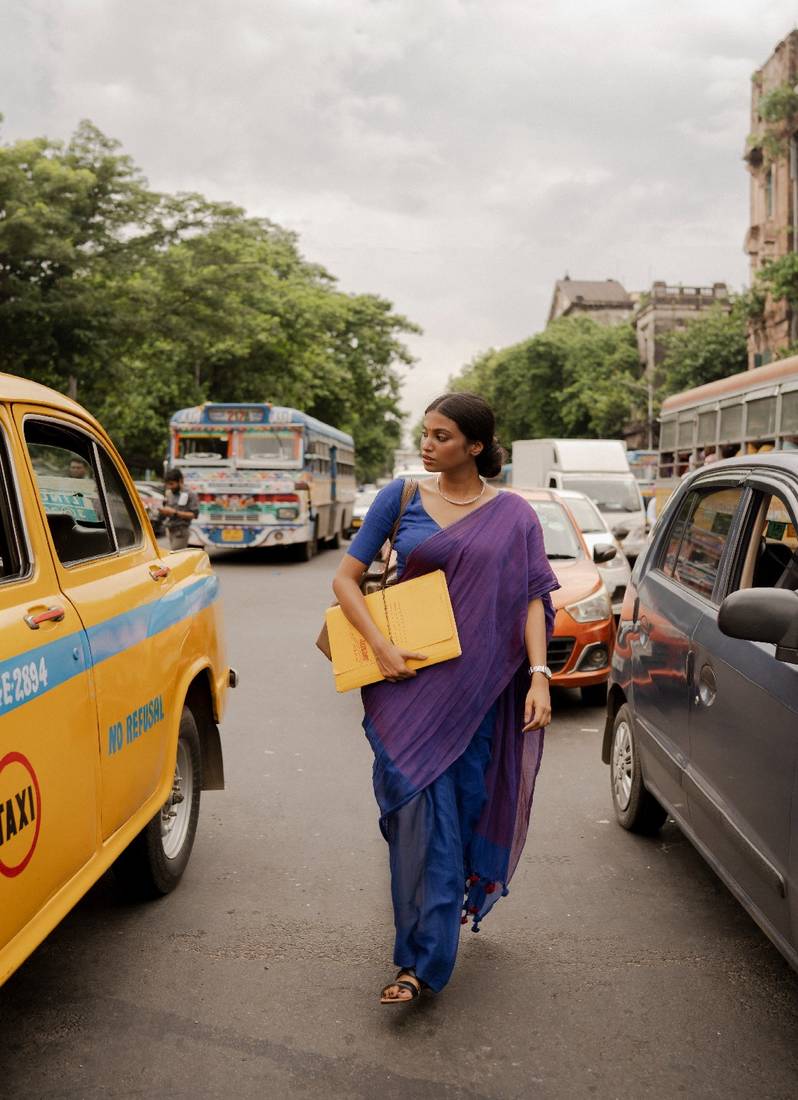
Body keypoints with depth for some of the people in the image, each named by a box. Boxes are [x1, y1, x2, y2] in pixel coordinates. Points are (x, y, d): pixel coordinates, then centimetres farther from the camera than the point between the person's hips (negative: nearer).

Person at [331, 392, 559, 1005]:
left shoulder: (513, 516, 4)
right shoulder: (401, 498, 4)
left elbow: (532, 600, 0)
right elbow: (346, 577, 5)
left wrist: (539, 675, -13)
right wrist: (380, 646, -9)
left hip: (477, 686, 1)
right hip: (408, 679, 0)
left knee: (465, 808, 6)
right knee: (420, 806, -6)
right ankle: (423, 956, 8)